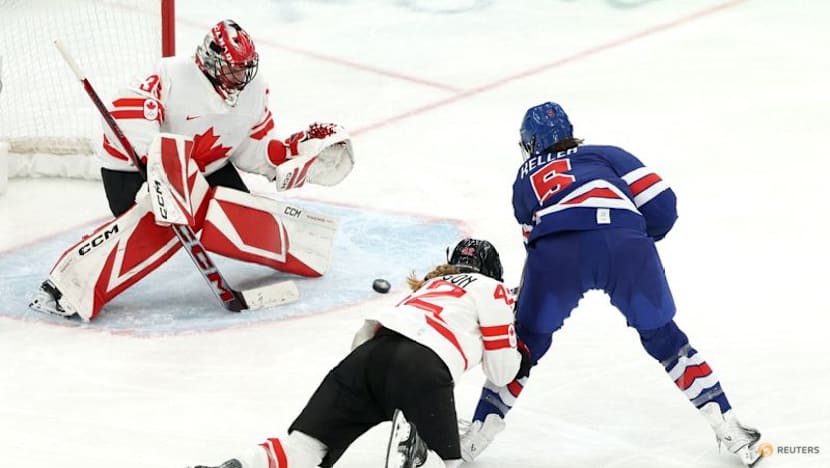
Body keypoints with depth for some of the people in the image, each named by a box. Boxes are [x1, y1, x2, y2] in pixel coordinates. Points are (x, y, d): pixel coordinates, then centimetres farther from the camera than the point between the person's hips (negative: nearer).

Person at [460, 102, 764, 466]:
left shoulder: (525, 180, 36)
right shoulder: (607, 155, 32)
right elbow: (661, 205, 20)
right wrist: (640, 242, 38)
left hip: (556, 250, 0)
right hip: (625, 242, 0)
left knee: (527, 343, 22)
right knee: (662, 338, 21)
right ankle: (729, 430, 21)